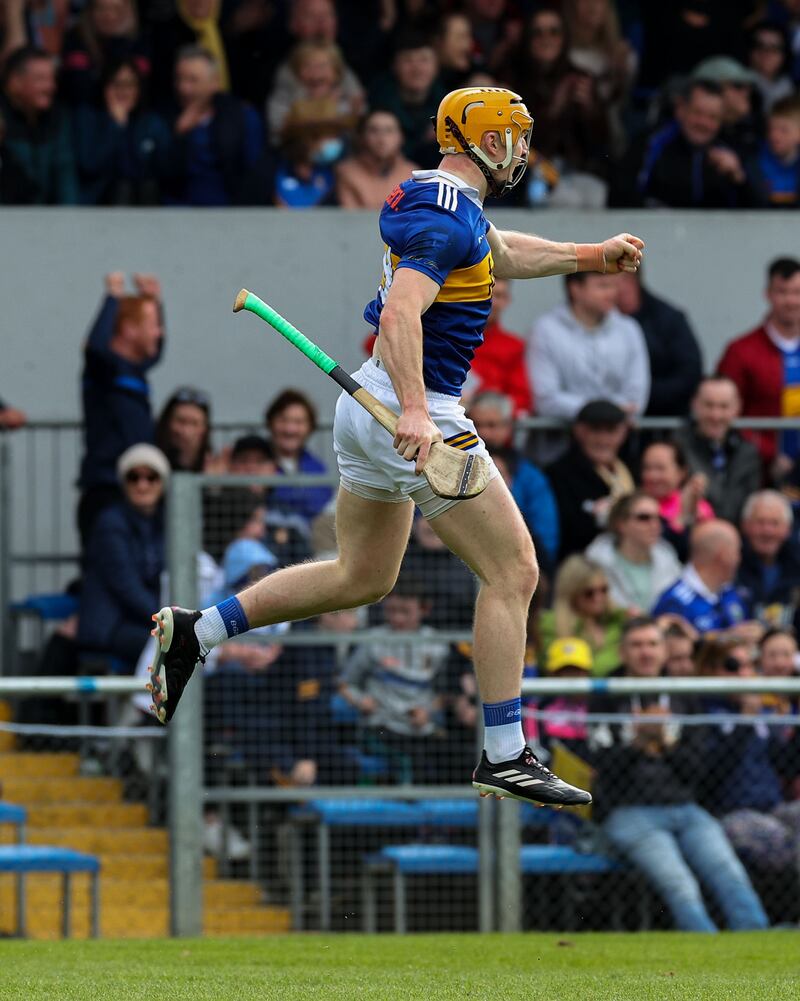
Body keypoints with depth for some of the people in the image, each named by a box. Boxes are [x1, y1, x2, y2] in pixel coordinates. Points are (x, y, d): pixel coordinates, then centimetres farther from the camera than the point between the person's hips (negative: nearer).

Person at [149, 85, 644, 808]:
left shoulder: (436, 199, 15)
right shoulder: (448, 217, -16)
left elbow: (503, 254, 36)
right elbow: (402, 311, -30)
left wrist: (592, 256, 35)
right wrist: (415, 412, -41)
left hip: (369, 408, 10)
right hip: (408, 410, -10)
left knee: (363, 578, 22)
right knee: (513, 572, -5)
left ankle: (195, 632, 20)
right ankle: (504, 757, -5)